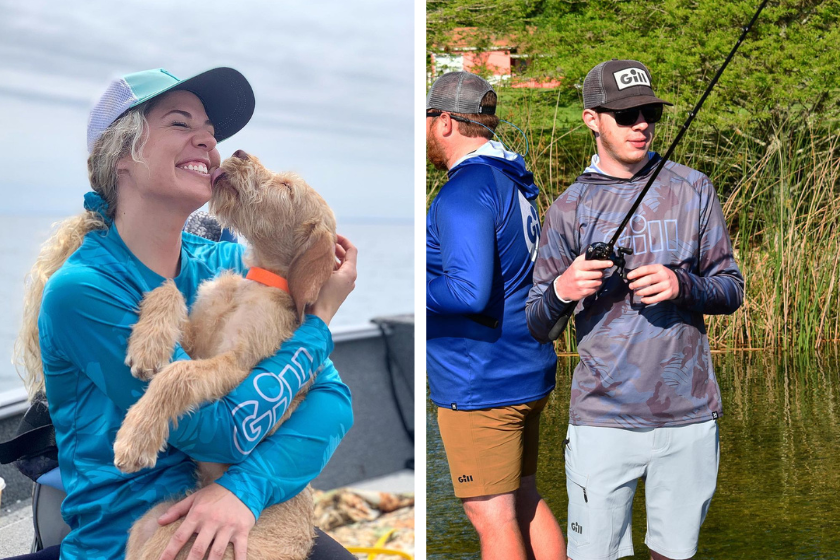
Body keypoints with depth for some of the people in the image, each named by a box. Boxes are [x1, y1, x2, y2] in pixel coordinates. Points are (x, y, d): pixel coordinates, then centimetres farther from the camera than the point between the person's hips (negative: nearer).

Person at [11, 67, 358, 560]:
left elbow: (333, 395, -7)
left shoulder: (227, 264, 1)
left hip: (246, 518, 4)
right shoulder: (81, 291, -14)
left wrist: (248, 486, -23)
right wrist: (320, 317, -9)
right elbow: (227, 432, -17)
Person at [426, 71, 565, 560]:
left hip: (481, 386, -10)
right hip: (528, 373, 10)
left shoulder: (463, 194, -18)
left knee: (492, 516, 0)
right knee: (523, 501, 18)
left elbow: (470, 291, -27)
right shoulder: (514, 182, 13)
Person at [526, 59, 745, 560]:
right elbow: (535, 329, 4)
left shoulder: (692, 190, 6)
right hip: (602, 419, -1)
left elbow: (732, 289, 7)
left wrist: (681, 286, -13)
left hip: (689, 416, 1)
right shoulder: (568, 209, 3)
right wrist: (561, 292, -18)